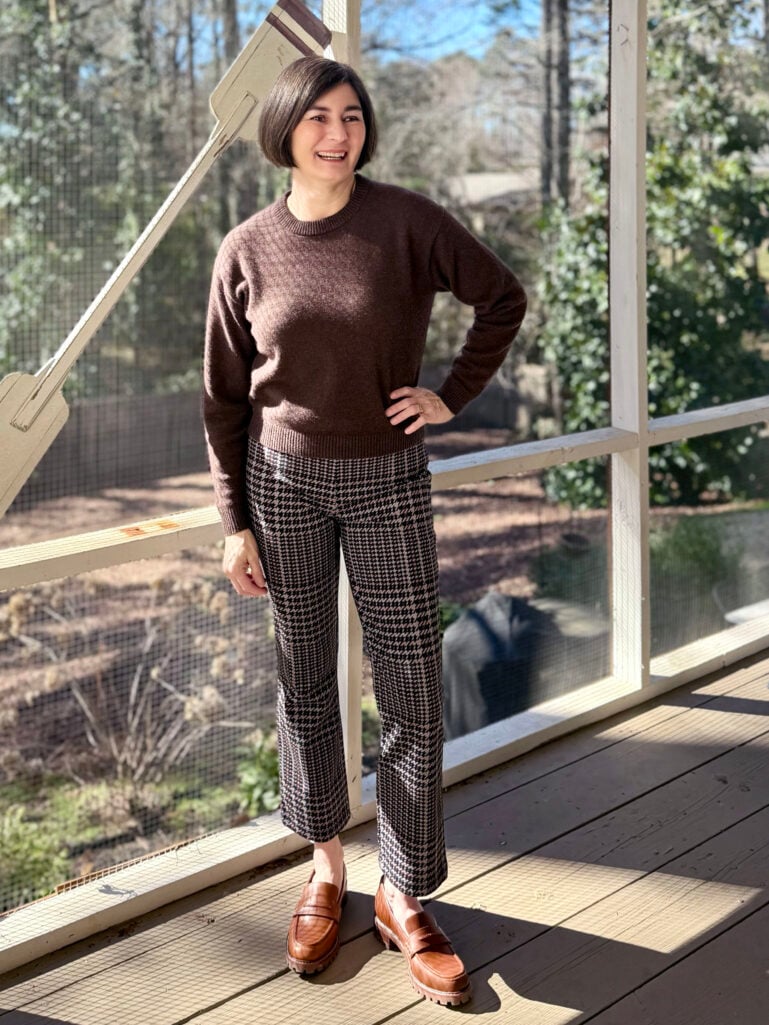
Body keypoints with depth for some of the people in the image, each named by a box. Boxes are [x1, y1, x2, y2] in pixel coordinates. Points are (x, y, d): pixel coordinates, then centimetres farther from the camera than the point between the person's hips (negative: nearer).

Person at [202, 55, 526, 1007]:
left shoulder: (405, 220, -6)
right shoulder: (247, 249, -2)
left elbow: (503, 298, 6)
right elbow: (225, 399, 2)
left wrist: (451, 397, -2)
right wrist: (234, 522, 0)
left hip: (389, 481, -1)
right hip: (286, 481, 1)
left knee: (412, 690, -1)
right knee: (305, 684, 10)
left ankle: (403, 897, 12)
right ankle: (325, 868, 27)